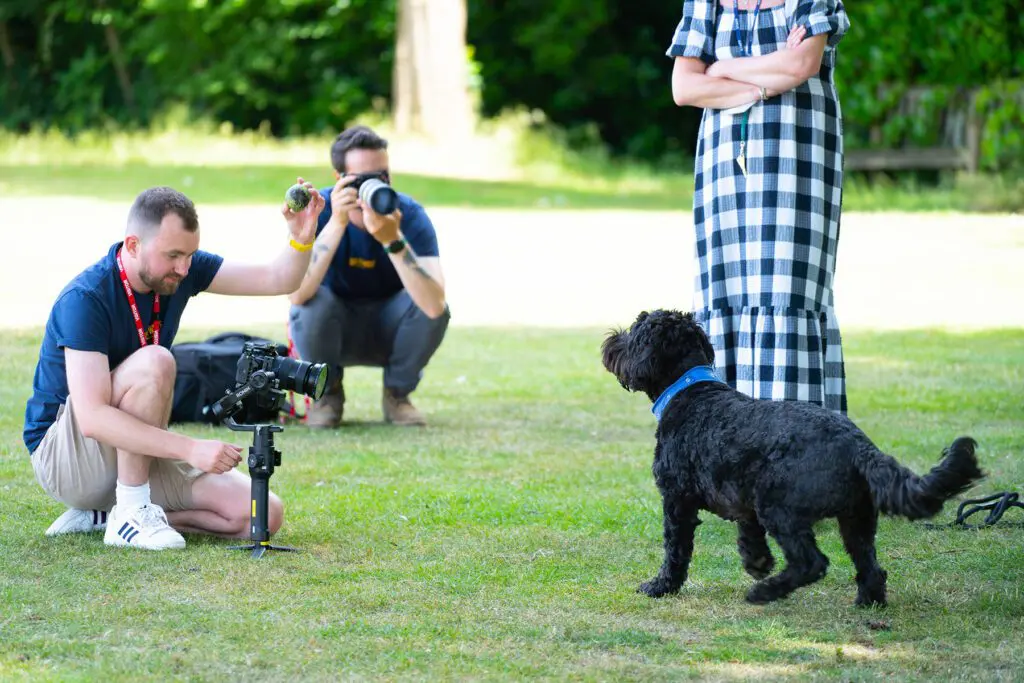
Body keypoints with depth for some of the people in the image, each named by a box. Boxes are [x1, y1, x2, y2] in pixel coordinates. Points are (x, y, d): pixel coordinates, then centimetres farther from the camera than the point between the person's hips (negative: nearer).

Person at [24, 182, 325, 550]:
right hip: (61, 454, -8)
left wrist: (302, 238, -27)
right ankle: (130, 513, -22)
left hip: (139, 451, 8)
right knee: (154, 363, -33)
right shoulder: (84, 299, -26)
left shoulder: (181, 269, -4)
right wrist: (191, 448, -39)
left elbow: (278, 279, -4)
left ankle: (104, 513, 1)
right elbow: (92, 418, -34)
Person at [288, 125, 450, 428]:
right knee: (312, 302, -32)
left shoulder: (410, 215, -23)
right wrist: (336, 223, -46)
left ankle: (397, 394, 0)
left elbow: (434, 305, -38)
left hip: (390, 331, 1)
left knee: (432, 306, -29)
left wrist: (393, 240, -49)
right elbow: (297, 293, -39)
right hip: (331, 329, -1)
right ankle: (327, 393, -2)